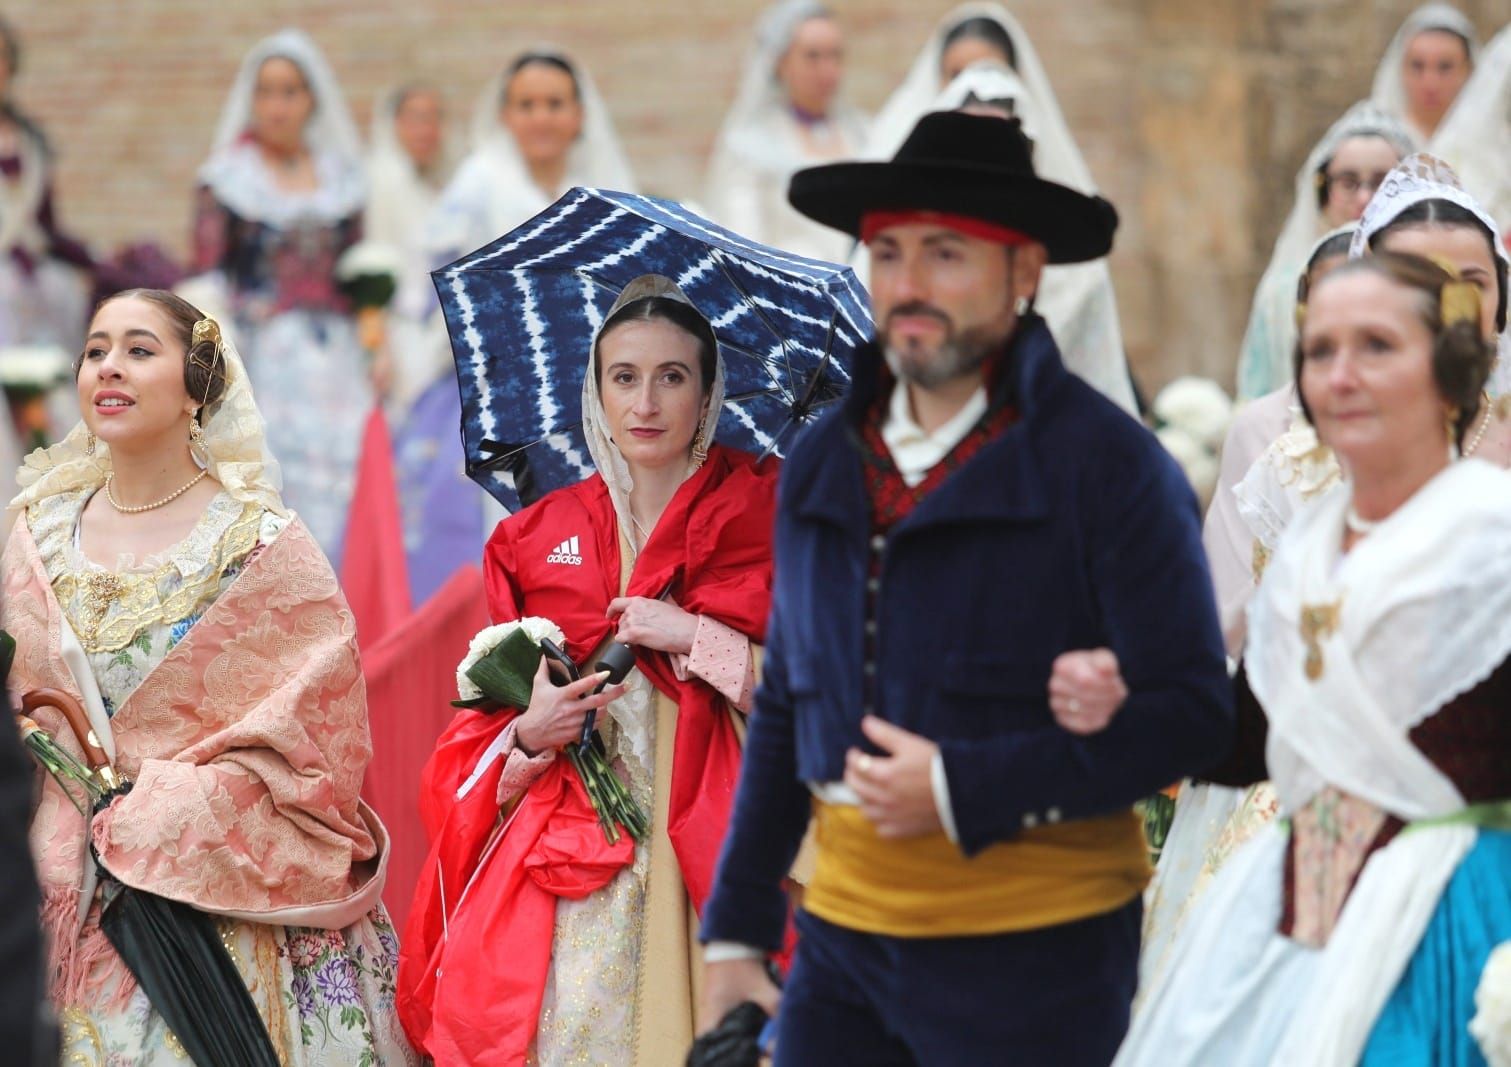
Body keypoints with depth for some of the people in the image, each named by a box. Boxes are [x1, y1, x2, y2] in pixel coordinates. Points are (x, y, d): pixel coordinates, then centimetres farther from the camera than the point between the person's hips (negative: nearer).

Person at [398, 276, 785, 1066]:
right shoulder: (535, 538, 13)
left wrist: (696, 638, -10)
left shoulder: (763, 513, 5)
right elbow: (490, 724, 15)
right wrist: (530, 735, -5)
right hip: (568, 853, 2)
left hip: (713, 848, -2)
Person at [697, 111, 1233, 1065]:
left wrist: (963, 789, -17)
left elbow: (1190, 715, -11)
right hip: (843, 932, 5)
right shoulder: (823, 462, 11)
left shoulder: (1109, 465, -7)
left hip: (1032, 950, -5)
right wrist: (738, 931, 15)